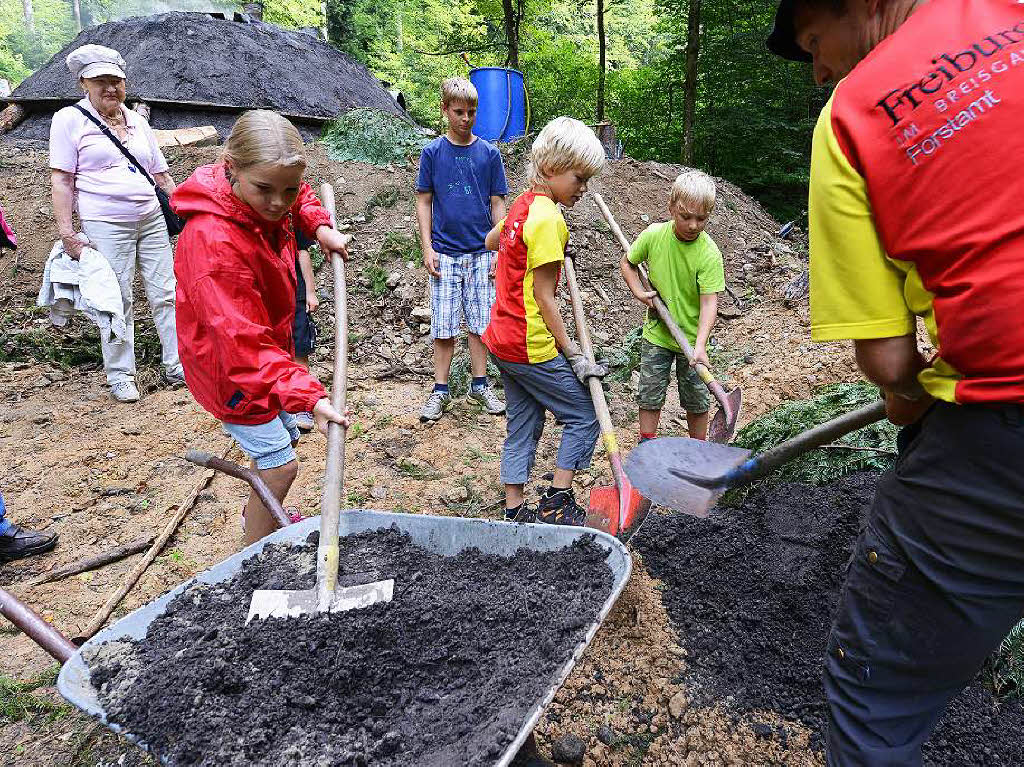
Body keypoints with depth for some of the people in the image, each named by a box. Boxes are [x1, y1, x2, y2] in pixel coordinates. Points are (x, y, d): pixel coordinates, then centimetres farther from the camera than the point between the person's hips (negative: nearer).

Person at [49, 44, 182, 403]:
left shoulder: (137, 121, 15)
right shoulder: (70, 120, 2)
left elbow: (161, 175, 21)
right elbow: (61, 180, -3)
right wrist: (66, 232, -10)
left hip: (151, 219, 4)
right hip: (106, 225, -4)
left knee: (166, 293, 2)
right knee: (118, 301, -2)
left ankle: (177, 367, 11)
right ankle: (120, 376, 10)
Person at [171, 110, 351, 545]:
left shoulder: (267, 199, -10)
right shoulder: (214, 243, -36)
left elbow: (300, 198, 18)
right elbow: (244, 345, -39)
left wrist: (320, 228, -2)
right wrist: (309, 396, -47)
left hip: (269, 344, 9)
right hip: (230, 367, -9)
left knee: (286, 437, 23)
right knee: (280, 466, -7)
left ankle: (262, 515, 50)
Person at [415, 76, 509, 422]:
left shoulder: (489, 153, 4)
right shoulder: (432, 152, 2)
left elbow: (497, 203, 6)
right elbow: (424, 202, 4)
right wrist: (427, 247, -4)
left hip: (481, 253, 1)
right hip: (445, 253, -1)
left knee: (480, 322, 7)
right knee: (444, 326, 3)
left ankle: (480, 384, 21)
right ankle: (441, 390, 14)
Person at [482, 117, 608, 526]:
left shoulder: (523, 205, 9)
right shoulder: (548, 218, -18)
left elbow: (490, 240, 30)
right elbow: (543, 297, -19)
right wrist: (574, 355, -14)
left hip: (504, 339, 9)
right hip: (532, 345, -9)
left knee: (523, 426, 15)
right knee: (583, 416, 5)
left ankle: (515, 512, 22)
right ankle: (557, 503, 11)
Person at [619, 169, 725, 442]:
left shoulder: (709, 253, -20)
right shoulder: (653, 235, -11)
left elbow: (709, 302, -24)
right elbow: (627, 263, 8)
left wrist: (700, 345, -36)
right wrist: (639, 292, -8)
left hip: (692, 338, -2)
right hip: (656, 333, 2)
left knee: (697, 400, 11)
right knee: (650, 395, 10)